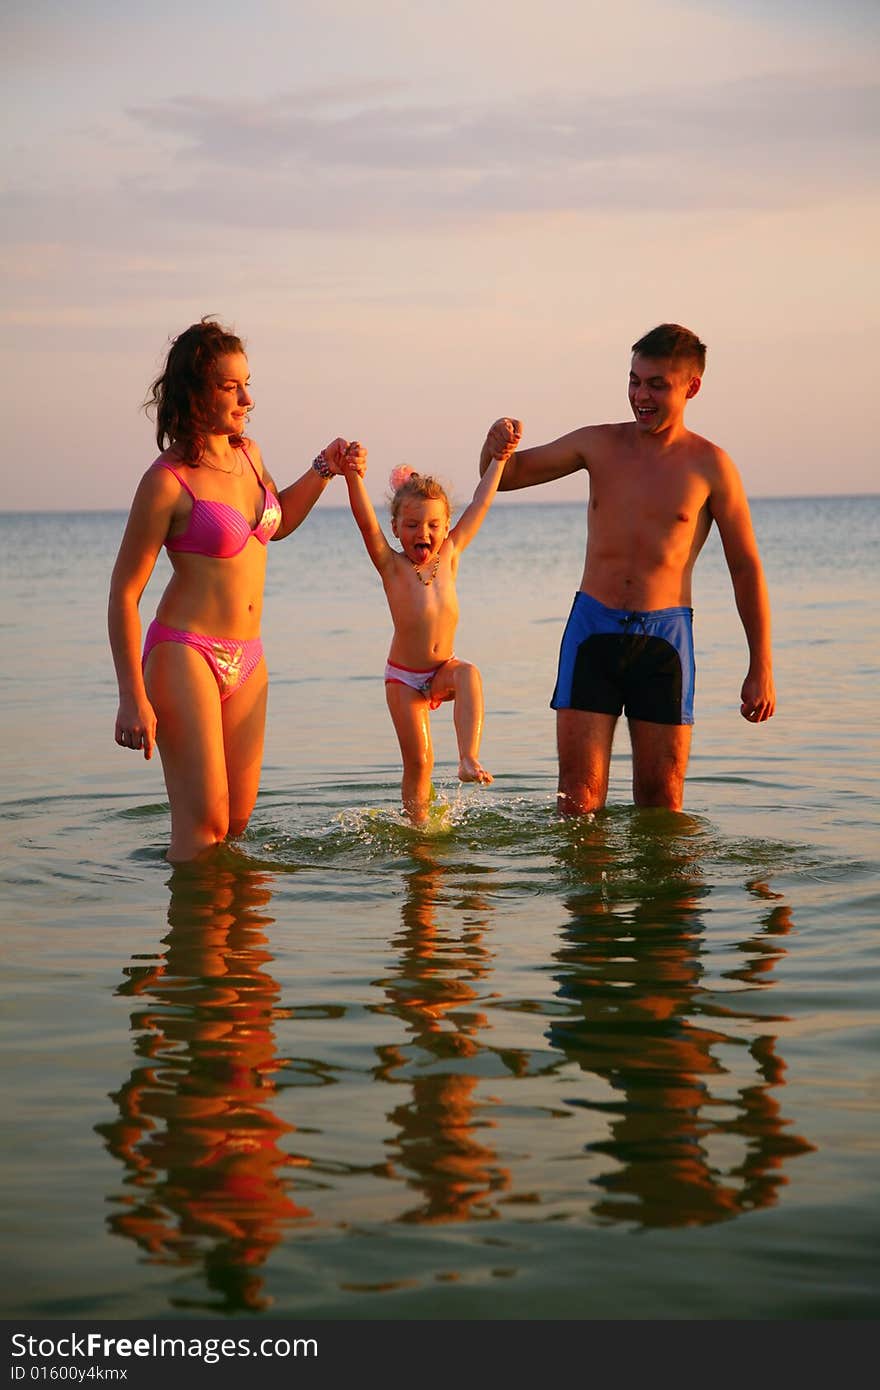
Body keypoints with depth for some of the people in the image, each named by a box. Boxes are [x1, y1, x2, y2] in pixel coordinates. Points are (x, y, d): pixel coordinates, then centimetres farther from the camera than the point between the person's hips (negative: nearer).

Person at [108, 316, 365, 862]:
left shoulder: (247, 452, 7)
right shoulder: (167, 481, -15)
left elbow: (277, 522, 29)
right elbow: (124, 593, -12)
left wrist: (324, 469, 13)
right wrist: (134, 698, -15)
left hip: (247, 659, 7)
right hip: (184, 654, -7)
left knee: (238, 819, 11)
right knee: (204, 823, -8)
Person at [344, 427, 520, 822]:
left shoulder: (449, 555, 0)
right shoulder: (392, 565, -10)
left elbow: (480, 504, 4)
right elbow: (366, 521, -25)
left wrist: (500, 457, 6)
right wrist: (353, 476, -37)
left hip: (444, 670, 2)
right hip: (404, 677, -2)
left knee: (469, 674, -32)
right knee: (419, 760, -5)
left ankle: (469, 760, -37)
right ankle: (418, 824, 11)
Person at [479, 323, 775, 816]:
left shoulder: (709, 466, -2)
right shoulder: (599, 444, 5)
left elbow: (746, 568, 3)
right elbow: (505, 476, 13)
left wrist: (761, 669, 0)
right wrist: (497, 447, -12)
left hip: (665, 635, -2)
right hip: (593, 627, 2)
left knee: (661, 801, 3)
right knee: (579, 797, -3)